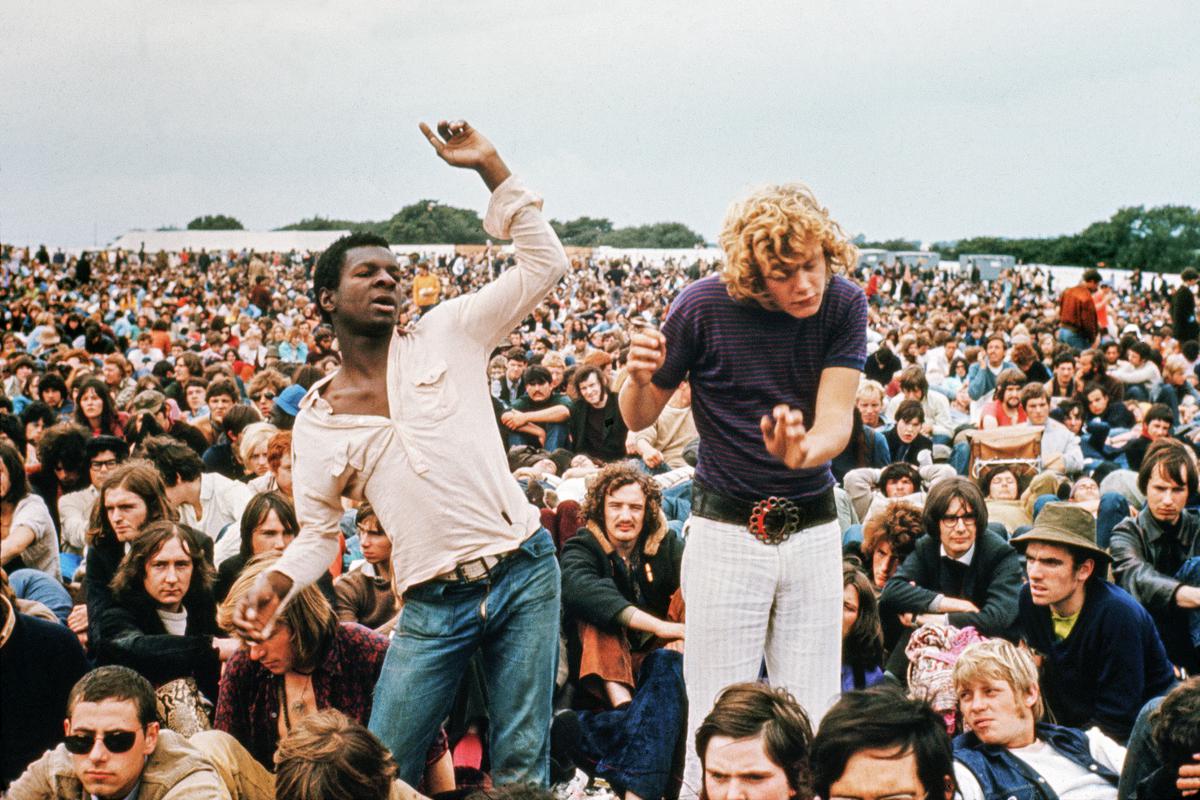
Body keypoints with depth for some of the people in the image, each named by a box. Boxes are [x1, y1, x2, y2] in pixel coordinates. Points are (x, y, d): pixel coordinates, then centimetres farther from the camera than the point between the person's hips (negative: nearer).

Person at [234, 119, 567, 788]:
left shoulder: (447, 335, 3)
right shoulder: (317, 421, 7)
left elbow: (546, 264, -1)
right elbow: (318, 531, 11)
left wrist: (490, 166, -7)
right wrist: (278, 583, -11)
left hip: (523, 575, -1)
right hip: (434, 606, 1)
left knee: (522, 764, 5)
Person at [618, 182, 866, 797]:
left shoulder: (843, 305, -6)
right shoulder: (705, 306, -11)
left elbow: (837, 420, -13)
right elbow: (638, 418, 0)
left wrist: (803, 450, -37)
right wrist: (639, 379, -24)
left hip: (813, 530, 2)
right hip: (726, 531, -2)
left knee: (815, 729, 5)